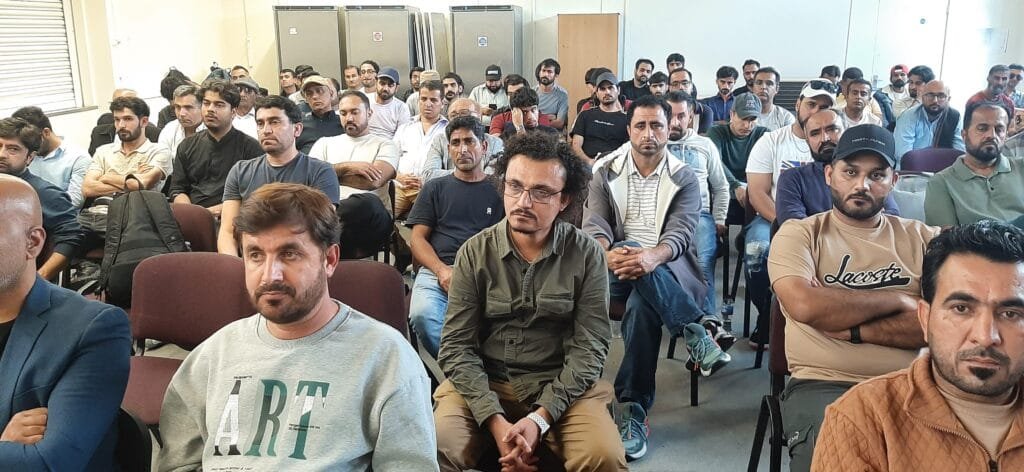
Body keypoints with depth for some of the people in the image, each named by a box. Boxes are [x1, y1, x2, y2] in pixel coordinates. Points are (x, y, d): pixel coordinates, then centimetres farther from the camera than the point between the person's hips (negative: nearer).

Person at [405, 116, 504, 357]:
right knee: (422, 315, -32)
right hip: (436, 271, 1)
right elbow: (417, 238, 14)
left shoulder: (498, 190, 20)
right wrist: (441, 270, -6)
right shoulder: (435, 188, 22)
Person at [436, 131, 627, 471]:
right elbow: (457, 345, -5)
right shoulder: (475, 252, -2)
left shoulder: (587, 255, -4)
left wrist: (540, 418, -18)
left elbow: (589, 347, -7)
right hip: (483, 384, 1)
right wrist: (495, 420, -17)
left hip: (563, 386, 0)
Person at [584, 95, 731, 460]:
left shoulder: (685, 178, 6)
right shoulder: (605, 172, 10)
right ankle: (697, 336, -29)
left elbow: (680, 233, -10)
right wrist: (608, 254, -30)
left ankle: (635, 411, -28)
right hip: (619, 267, 1)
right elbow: (593, 224, -4)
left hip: (666, 269, -1)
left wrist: (652, 256, -35)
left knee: (641, 305, -35)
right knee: (635, 277, -38)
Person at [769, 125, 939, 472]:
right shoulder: (799, 233, 6)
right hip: (823, 385, -3)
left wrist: (850, 328, -9)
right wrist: (899, 300, -3)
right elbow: (805, 306, -14)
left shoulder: (924, 238, 13)